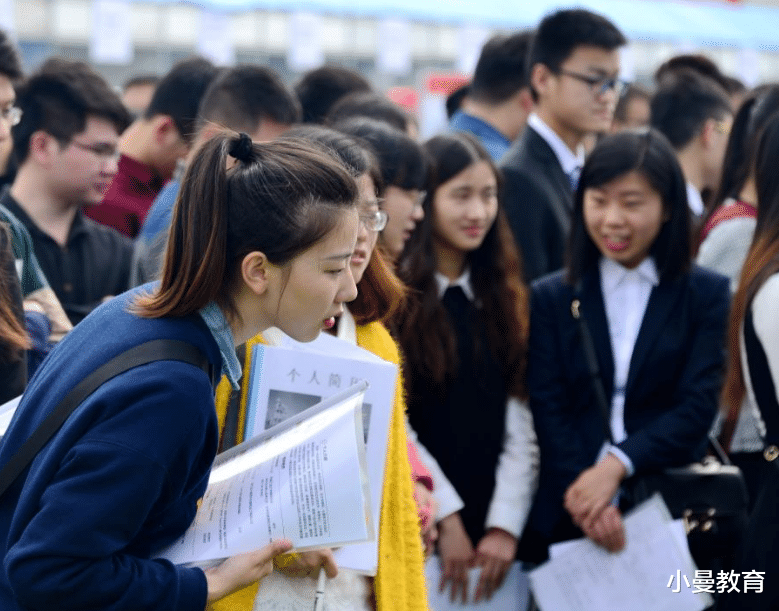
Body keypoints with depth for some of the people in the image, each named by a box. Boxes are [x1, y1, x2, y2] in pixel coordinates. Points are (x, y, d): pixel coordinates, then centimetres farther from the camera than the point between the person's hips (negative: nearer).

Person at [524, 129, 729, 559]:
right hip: (571, 518, 1)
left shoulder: (707, 295, 6)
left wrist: (616, 465, -18)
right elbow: (548, 410, 0)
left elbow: (698, 406, -4)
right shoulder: (550, 298, 9)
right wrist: (585, 498, -16)